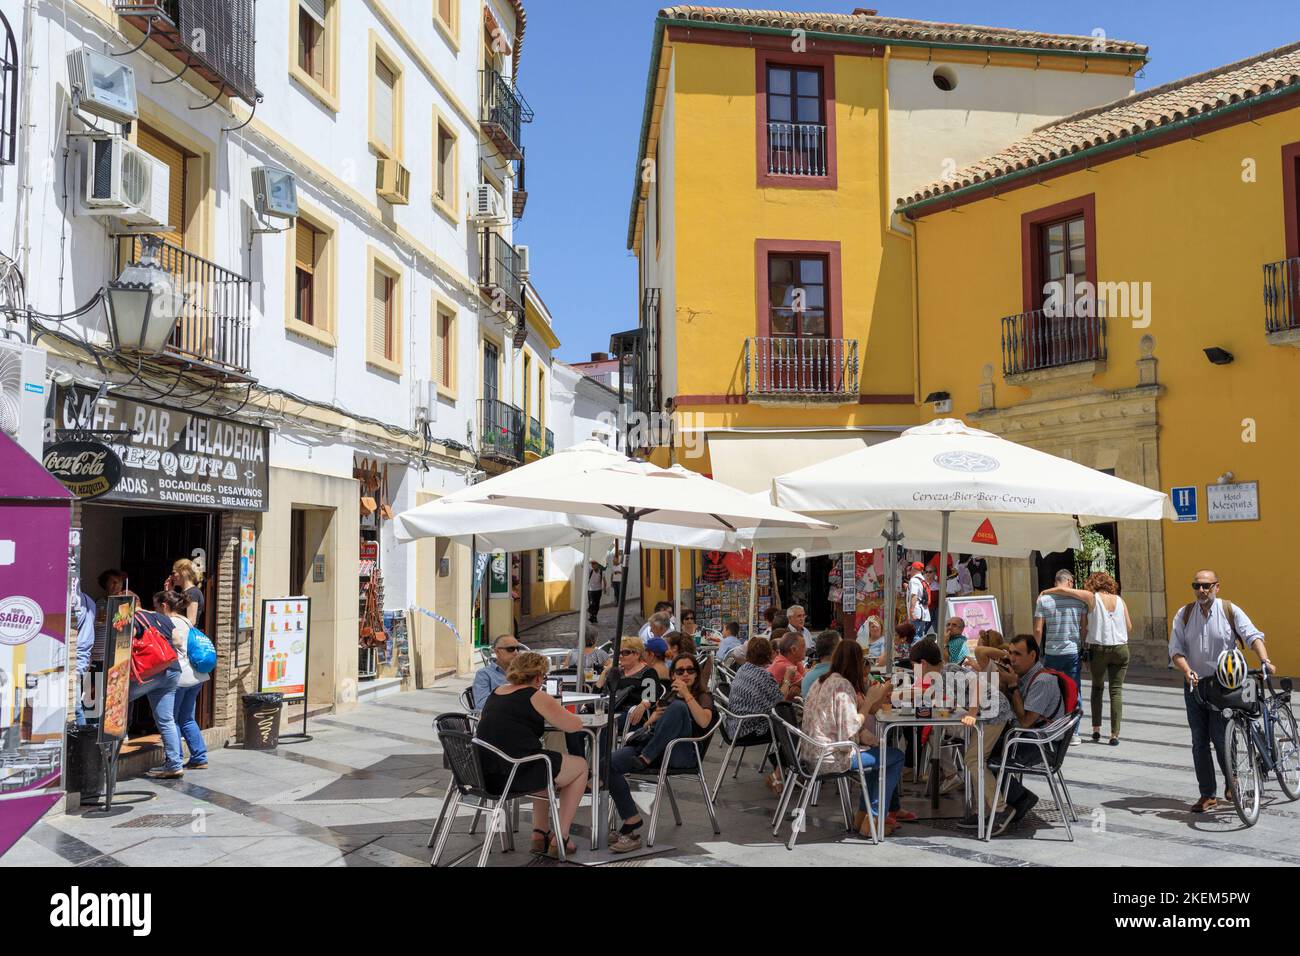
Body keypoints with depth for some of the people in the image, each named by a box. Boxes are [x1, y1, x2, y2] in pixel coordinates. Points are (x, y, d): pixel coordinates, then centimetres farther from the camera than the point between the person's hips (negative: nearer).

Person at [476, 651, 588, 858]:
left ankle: (540, 834, 30)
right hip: (515, 774, -8)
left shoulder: (495, 694, 14)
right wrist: (556, 715, 17)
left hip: (485, 775, 8)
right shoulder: (536, 697, -7)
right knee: (580, 767, 16)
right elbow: (575, 725, -3)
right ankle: (560, 839, 15)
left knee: (546, 766, 35)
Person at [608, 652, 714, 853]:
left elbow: (704, 722, -8)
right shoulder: (668, 696, 31)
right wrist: (653, 718, 4)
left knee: (678, 707, -33)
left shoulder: (703, 697, 15)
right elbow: (647, 726, 25)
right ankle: (631, 822, -21)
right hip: (651, 744, 5)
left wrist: (686, 694, -9)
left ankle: (644, 759, -30)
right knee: (610, 764, -24)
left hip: (681, 752, -5)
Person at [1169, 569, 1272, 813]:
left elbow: (1252, 635, -12)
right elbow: (1176, 649, -2)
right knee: (1199, 741, 3)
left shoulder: (1230, 611, -2)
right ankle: (1208, 795, 11)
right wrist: (1188, 671, -19)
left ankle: (1231, 783, 21)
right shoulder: (1183, 614, 3)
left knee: (1220, 737, -7)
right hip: (1194, 685, 3)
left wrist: (1265, 660, -28)